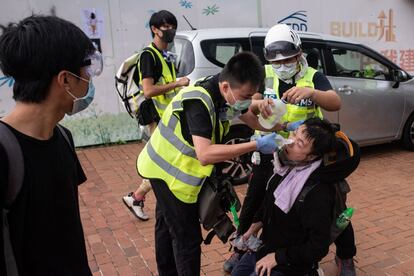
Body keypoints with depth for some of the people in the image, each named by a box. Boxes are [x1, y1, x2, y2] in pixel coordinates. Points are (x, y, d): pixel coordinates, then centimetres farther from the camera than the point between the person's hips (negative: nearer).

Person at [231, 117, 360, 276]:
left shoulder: (318, 193, -32)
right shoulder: (287, 165, -9)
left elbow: (319, 247, -28)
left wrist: (277, 257, -19)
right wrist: (255, 226, 7)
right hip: (265, 248, 8)